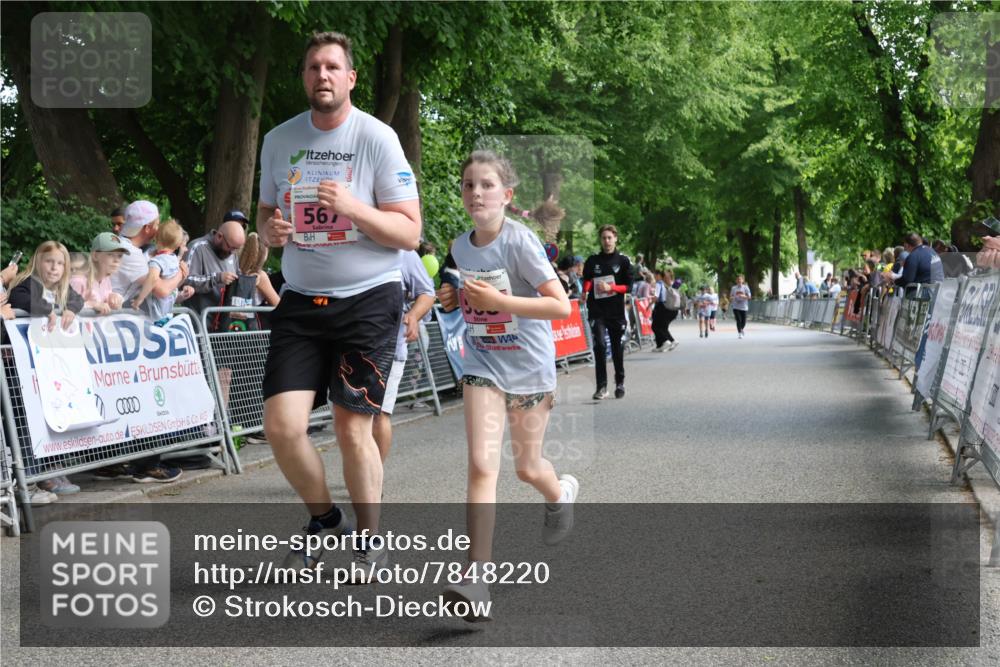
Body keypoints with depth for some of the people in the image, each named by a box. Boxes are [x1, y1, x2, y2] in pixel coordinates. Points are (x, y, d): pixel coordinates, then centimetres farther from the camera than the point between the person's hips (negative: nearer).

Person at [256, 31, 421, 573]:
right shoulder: (278, 140, 6)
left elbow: (410, 233, -8)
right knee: (281, 425, -6)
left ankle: (370, 543, 19)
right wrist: (269, 229, -6)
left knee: (352, 430, -2)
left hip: (368, 299, -4)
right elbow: (265, 215, 18)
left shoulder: (377, 138, -7)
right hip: (300, 300, 4)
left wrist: (354, 208, -23)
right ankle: (324, 521, 21)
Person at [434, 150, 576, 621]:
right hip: (483, 365, 3)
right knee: (482, 465, -14)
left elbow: (561, 305, -20)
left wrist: (498, 300, -26)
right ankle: (476, 578, -19)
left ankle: (561, 494, 52)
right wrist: (455, 300, 2)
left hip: (529, 365, -3)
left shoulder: (520, 241, -16)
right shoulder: (461, 246, 2)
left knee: (526, 467, 13)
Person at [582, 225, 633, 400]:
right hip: (597, 310, 0)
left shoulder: (623, 261, 5)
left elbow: (628, 286, 2)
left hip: (616, 311, 0)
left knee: (617, 347, 8)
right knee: (599, 345, -13)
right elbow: (586, 281, 13)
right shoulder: (592, 261, 8)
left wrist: (611, 288, -13)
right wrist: (586, 289, -9)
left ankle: (620, 383, 26)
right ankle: (601, 386, -10)